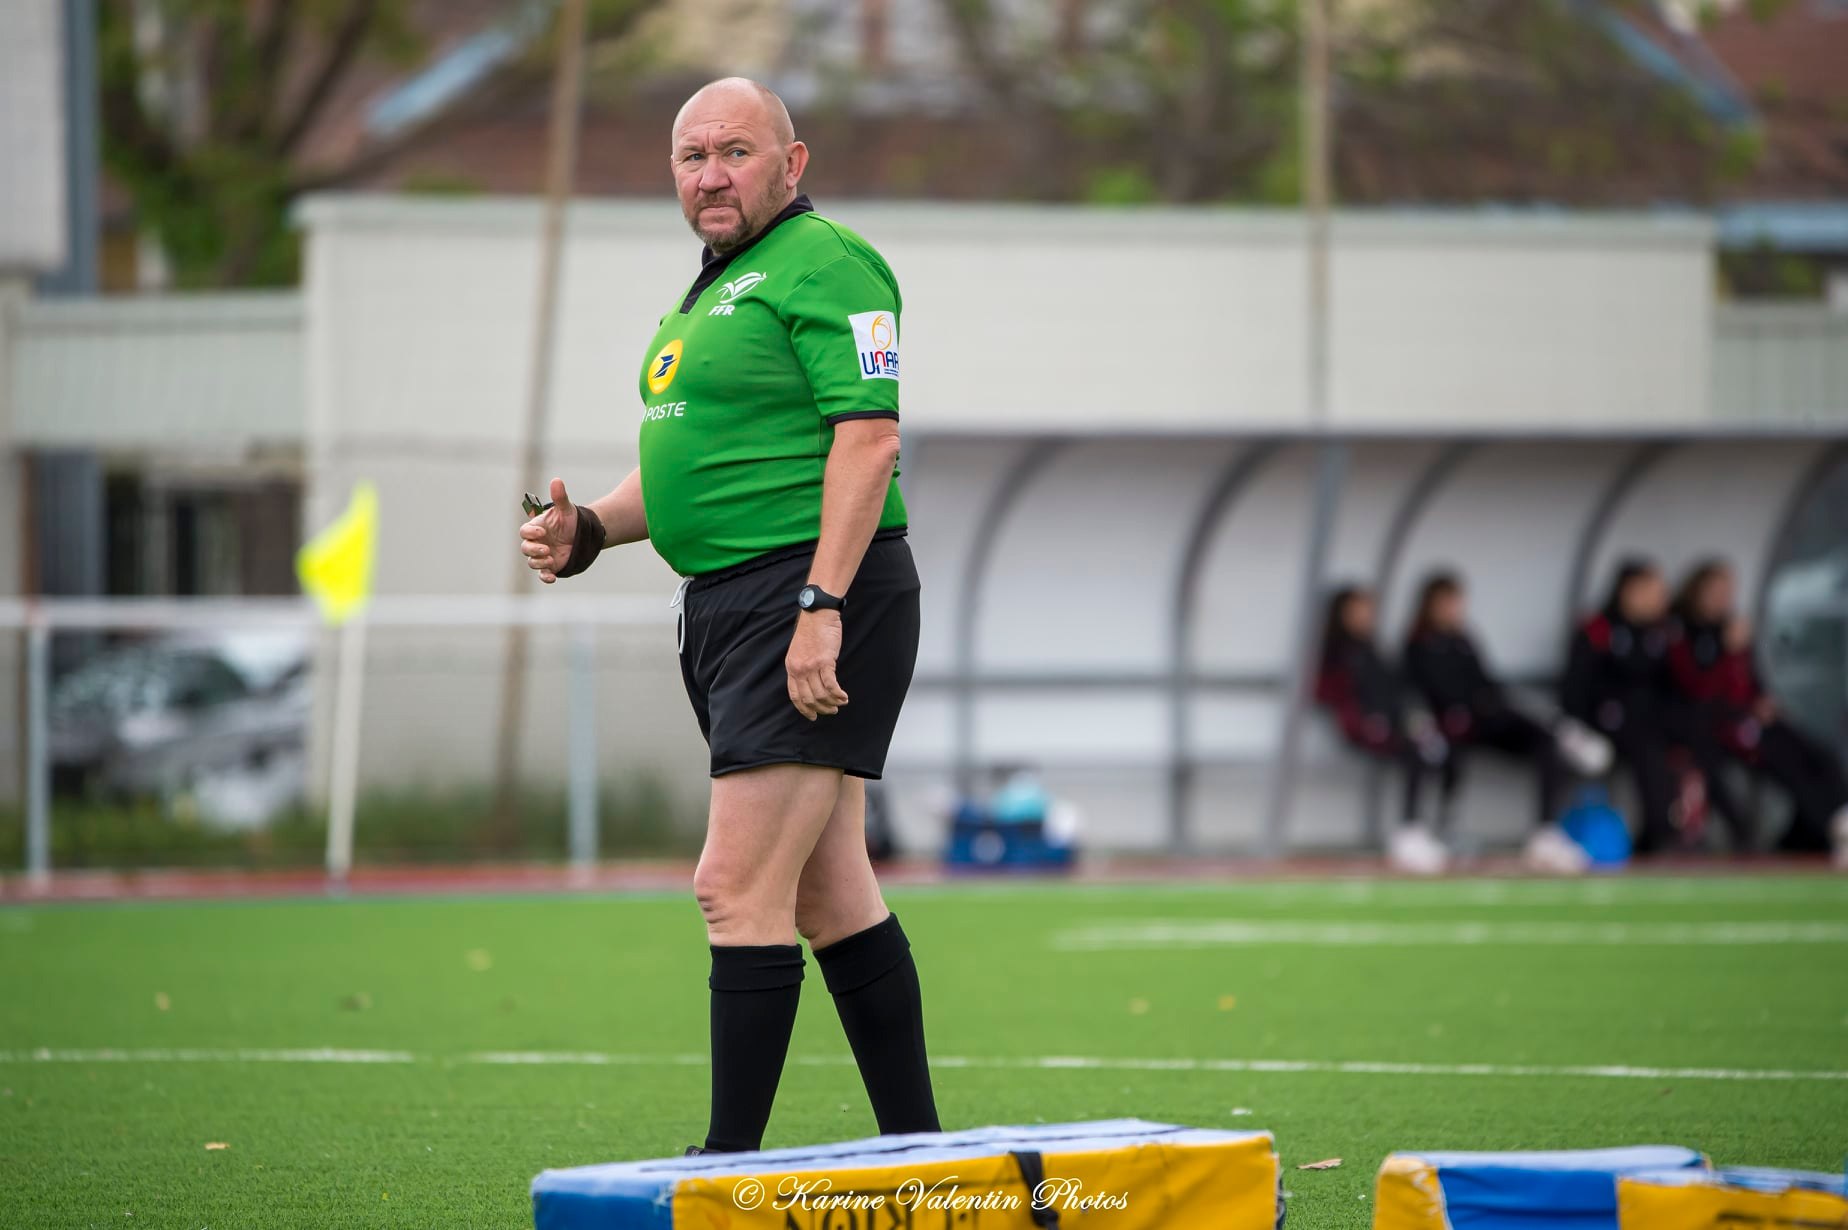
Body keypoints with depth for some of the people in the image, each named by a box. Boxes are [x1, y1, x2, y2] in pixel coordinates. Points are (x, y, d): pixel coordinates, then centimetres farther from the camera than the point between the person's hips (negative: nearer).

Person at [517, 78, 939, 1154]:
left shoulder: (823, 263, -10)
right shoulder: (711, 287, 21)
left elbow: (869, 433, -19)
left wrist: (821, 603, -26)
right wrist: (589, 530, 10)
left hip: (810, 595, -10)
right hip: (729, 601, 10)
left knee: (739, 887, -13)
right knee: (830, 894, 12)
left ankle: (730, 1168, -10)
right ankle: (917, 1148, 18)